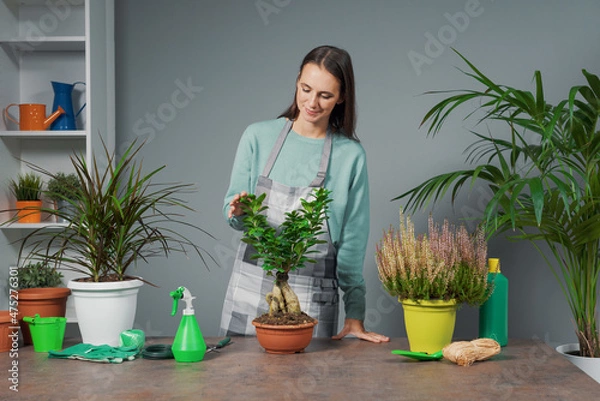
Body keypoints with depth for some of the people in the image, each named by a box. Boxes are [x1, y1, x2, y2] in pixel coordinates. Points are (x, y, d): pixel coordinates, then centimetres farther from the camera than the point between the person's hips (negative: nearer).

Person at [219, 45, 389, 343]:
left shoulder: (350, 156, -3)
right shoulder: (258, 137, 0)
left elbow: (352, 240, -1)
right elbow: (231, 213, 6)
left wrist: (355, 315, -6)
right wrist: (239, 211, -18)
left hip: (313, 298, -1)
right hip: (251, 288, 1)